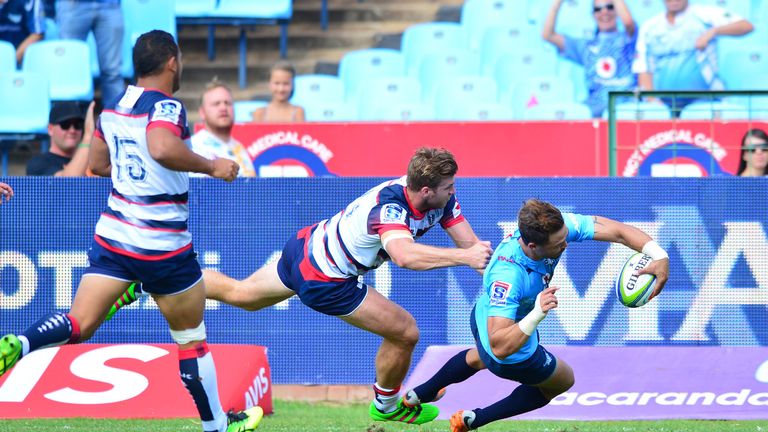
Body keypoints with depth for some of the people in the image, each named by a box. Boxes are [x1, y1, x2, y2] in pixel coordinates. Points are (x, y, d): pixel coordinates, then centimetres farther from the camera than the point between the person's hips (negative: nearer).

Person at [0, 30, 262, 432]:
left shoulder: (113, 107, 8)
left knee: (79, 324, -1)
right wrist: (211, 166, -24)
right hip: (163, 246, -6)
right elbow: (162, 148, -36)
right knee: (191, 337, 11)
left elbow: (97, 163, 21)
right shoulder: (166, 107, -15)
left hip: (112, 234, 6)